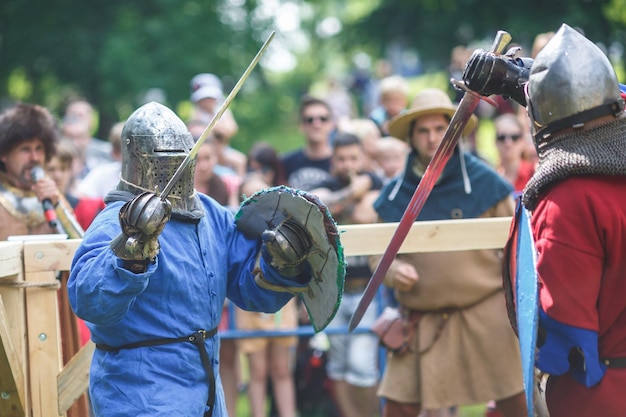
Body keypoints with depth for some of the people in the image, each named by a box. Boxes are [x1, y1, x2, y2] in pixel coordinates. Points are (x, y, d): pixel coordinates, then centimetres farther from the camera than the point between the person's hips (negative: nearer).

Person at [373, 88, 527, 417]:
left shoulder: (485, 181, -3)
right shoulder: (393, 196, 4)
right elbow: (378, 253, 14)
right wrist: (393, 270, -8)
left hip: (486, 315, -2)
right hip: (421, 324, 2)